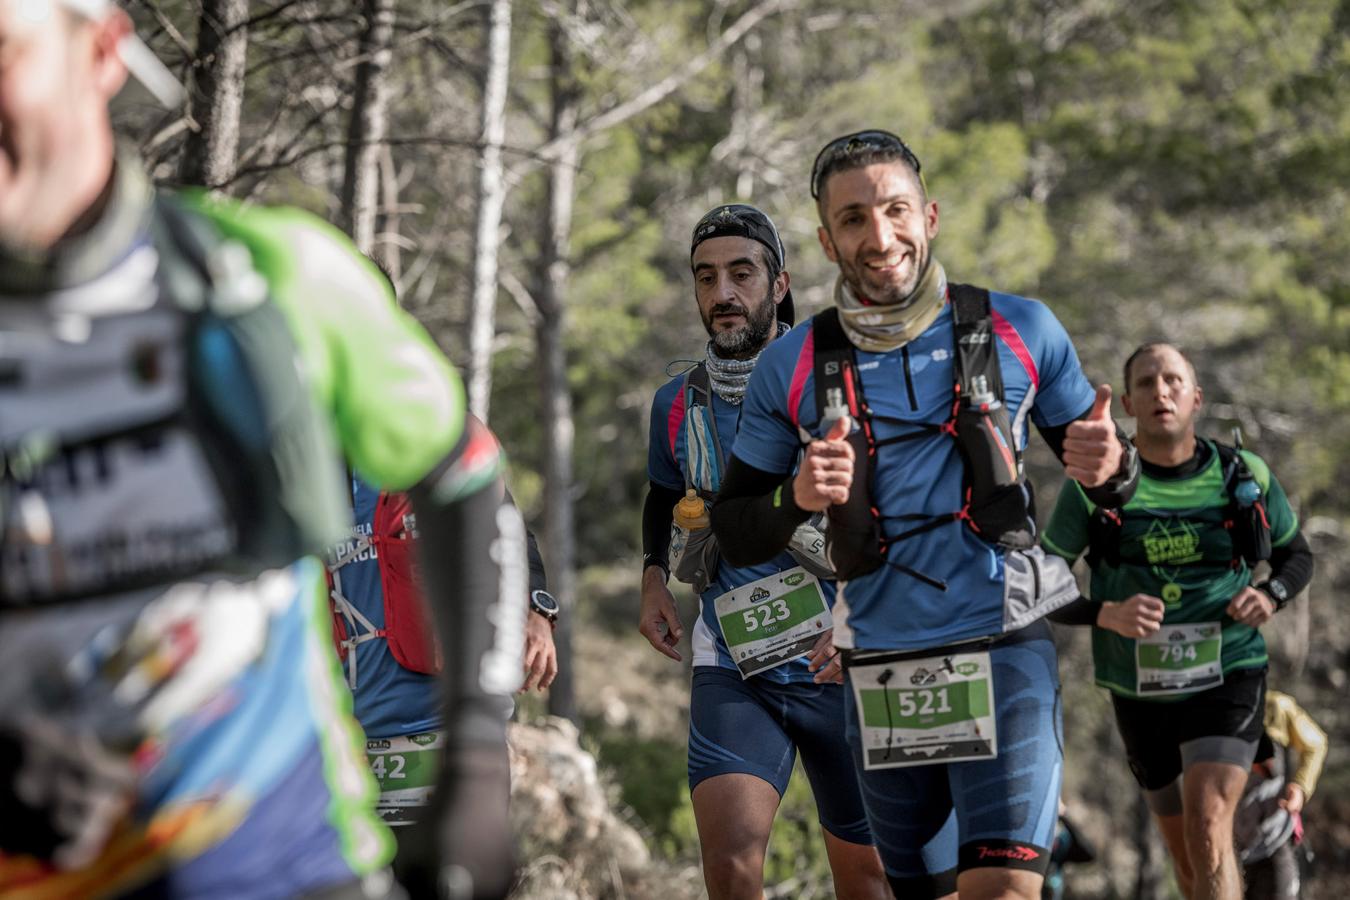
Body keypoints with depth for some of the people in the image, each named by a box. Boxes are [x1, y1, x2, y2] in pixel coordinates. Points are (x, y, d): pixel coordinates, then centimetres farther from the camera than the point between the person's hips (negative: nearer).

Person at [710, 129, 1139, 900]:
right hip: (881, 671, 2)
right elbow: (736, 537, 7)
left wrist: (1110, 467, -14)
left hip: (1004, 651, -2)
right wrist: (795, 498, -14)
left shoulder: (1020, 331, 0)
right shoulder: (792, 367, 1)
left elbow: (1101, 463, 10)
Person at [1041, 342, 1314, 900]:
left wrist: (1270, 596, -9)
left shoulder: (1245, 476, -2)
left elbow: (1296, 555, 13)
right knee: (1184, 851, 14)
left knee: (1207, 829, -21)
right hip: (1139, 689, 2)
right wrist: (1105, 614, -22)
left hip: (1227, 680, -2)